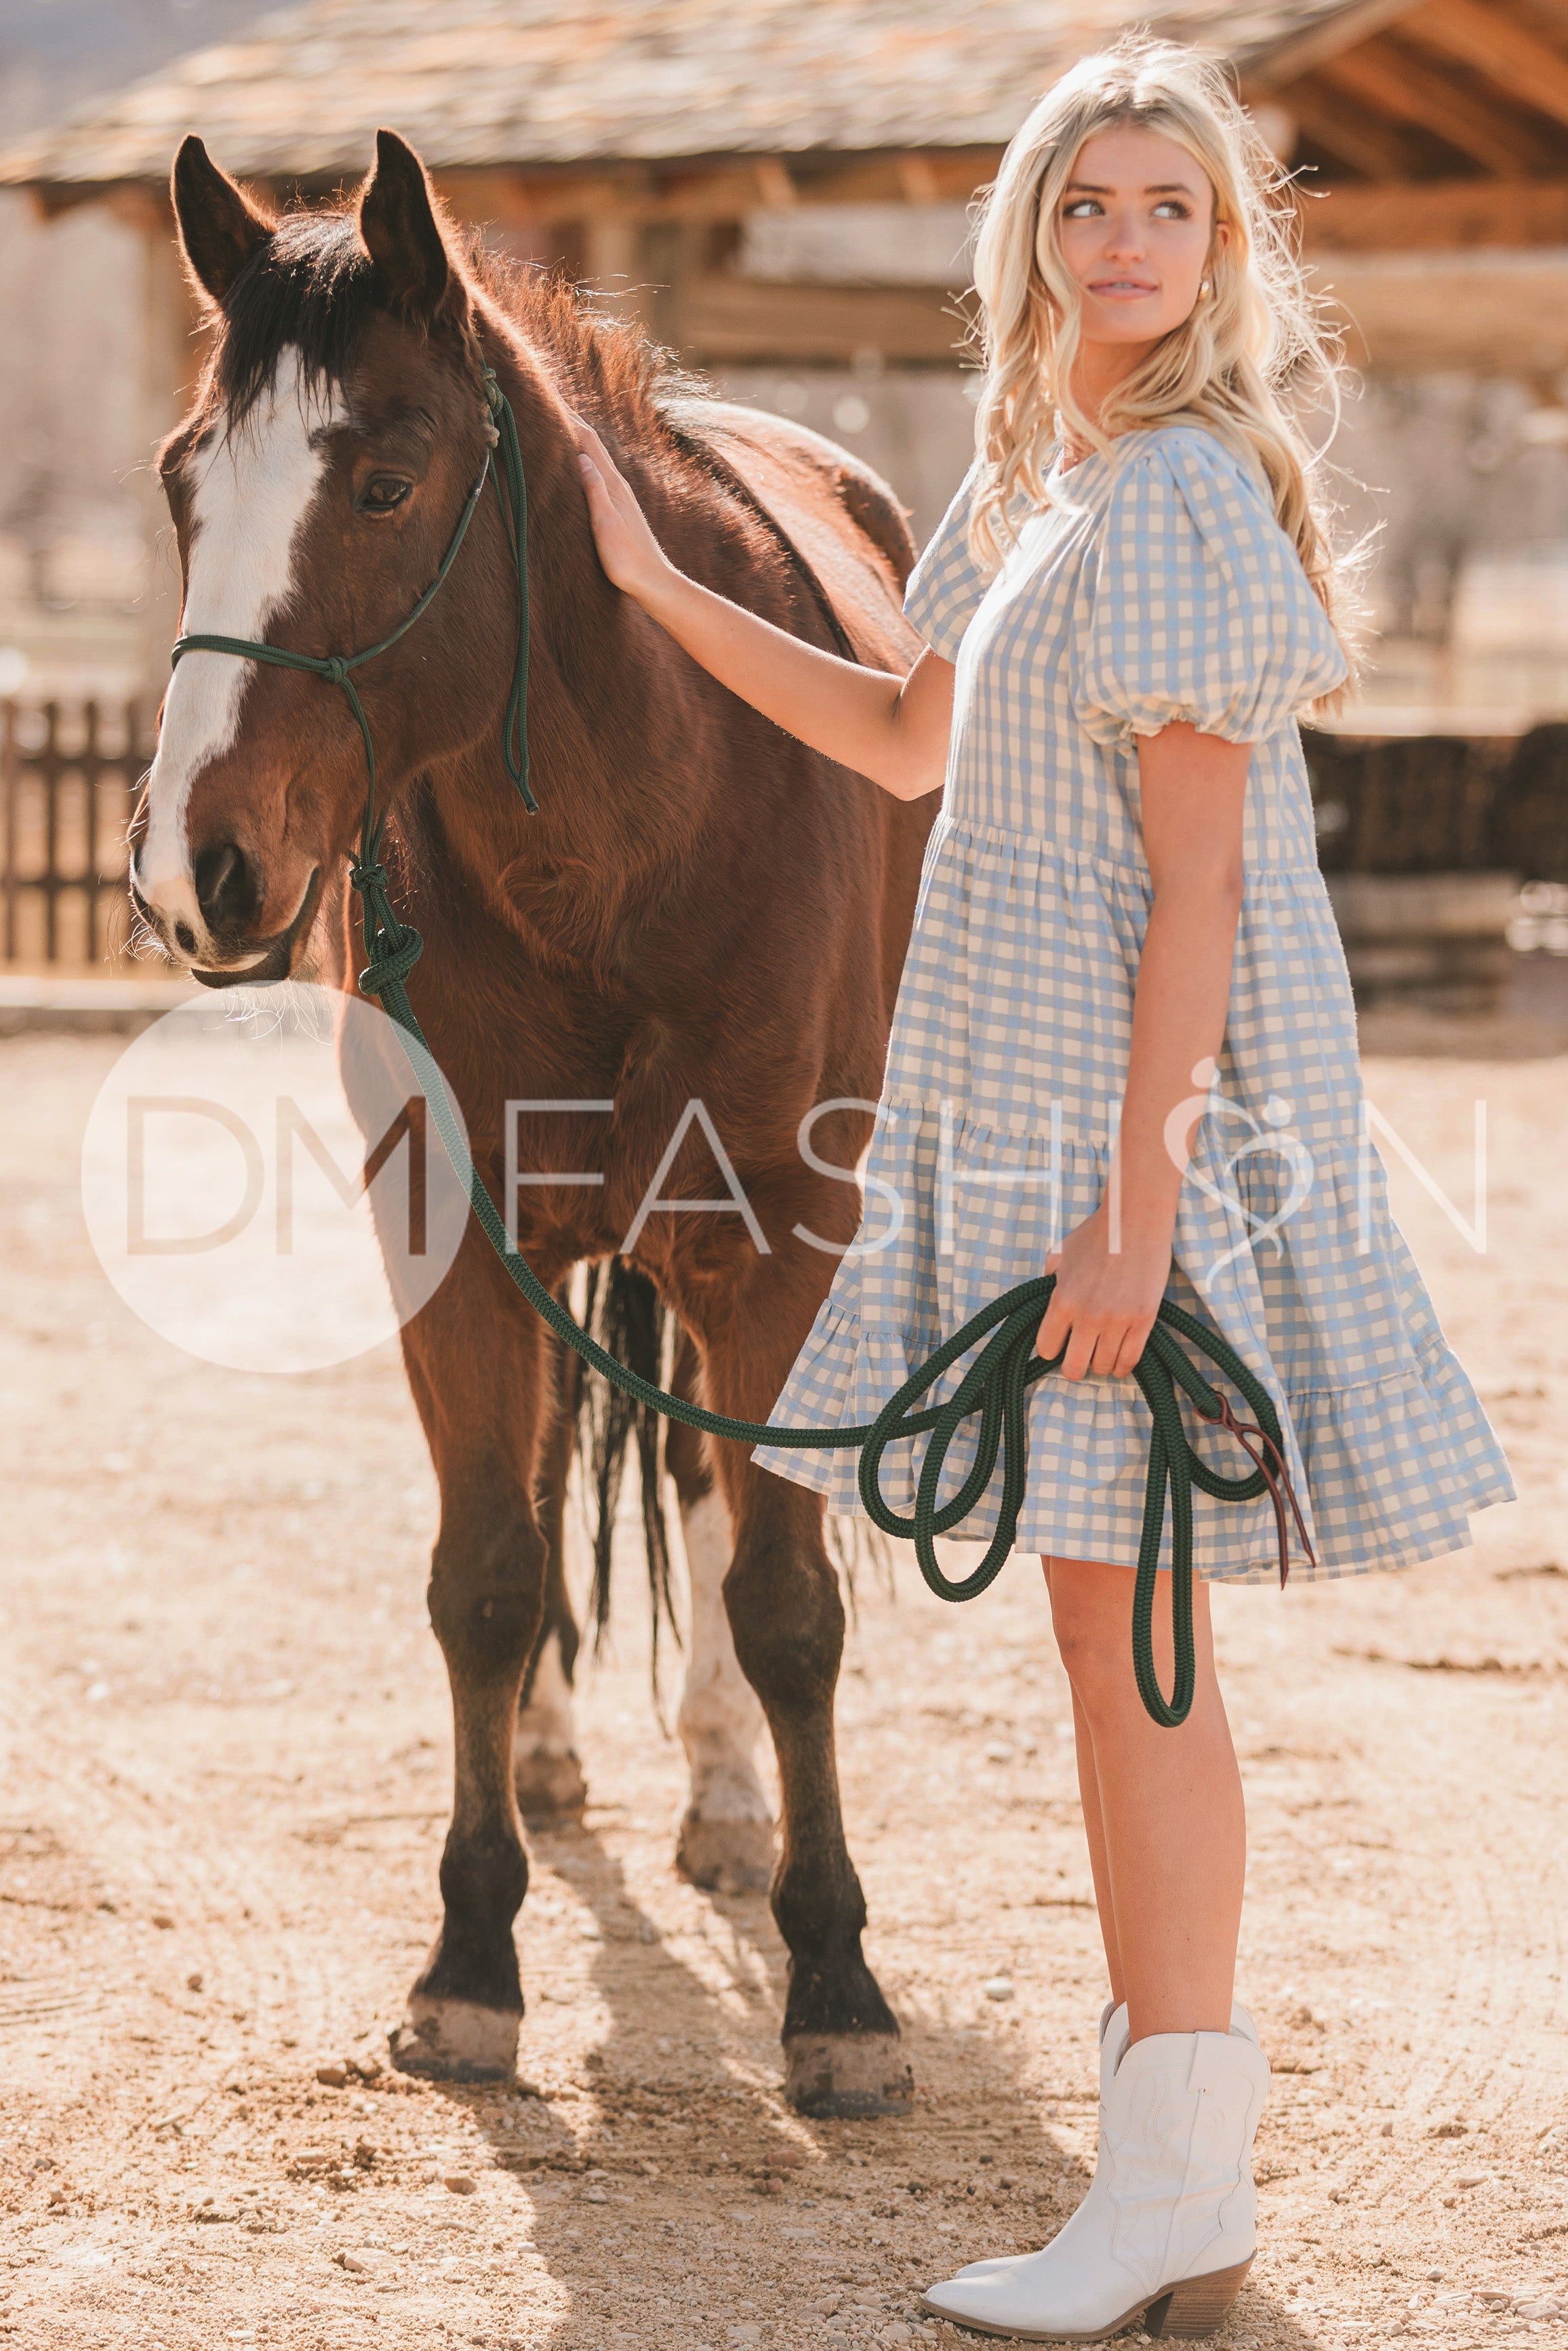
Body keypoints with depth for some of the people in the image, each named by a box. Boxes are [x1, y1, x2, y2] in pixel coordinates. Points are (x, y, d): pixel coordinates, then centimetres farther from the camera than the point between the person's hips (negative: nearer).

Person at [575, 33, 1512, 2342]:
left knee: (1124, 1630, -6)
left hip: (1152, 1119, -10)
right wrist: (661, 587, 27)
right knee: (1125, 1632, 13)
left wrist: (1135, 1200, -23)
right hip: (1042, 1111, 10)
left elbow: (1198, 879, -19)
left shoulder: (1183, 495, -15)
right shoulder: (1040, 480, 14)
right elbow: (908, 739, 29)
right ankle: (1187, 2161, 22)